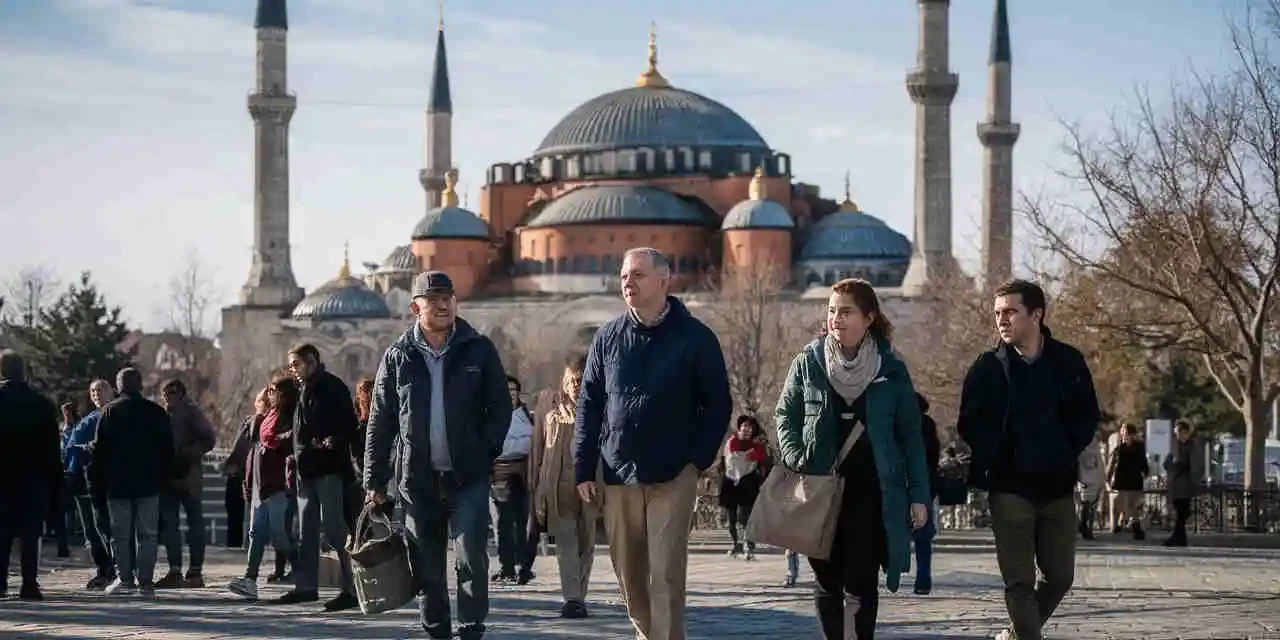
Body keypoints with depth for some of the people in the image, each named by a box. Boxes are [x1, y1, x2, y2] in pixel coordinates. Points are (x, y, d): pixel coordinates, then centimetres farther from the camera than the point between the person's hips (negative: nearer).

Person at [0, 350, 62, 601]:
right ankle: (29, 584, -3)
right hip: (34, 477, 0)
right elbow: (53, 448, 2)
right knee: (30, 532, 1)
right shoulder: (42, 404, -1)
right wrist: (56, 480, 6)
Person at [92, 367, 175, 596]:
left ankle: (124, 579, 0)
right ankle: (145, 580, 0)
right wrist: (165, 479, 13)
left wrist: (96, 484, 1)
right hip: (149, 483, 1)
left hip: (117, 483, -1)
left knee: (121, 534, 4)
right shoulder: (157, 412, 4)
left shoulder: (110, 411, -2)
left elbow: (99, 449, -3)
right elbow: (168, 449, 6)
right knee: (148, 534, 4)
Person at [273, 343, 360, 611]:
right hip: (307, 470, 10)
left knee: (334, 528, -11)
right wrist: (295, 461, 17)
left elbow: (349, 425, -14)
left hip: (329, 468, -10)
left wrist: (335, 441, -27)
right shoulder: (307, 391, 21)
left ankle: (351, 589, -10)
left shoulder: (332, 388, -6)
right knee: (307, 531, 13)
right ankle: (305, 586, 19)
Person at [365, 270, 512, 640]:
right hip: (417, 479, 2)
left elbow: (500, 406, 6)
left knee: (471, 559, -10)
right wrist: (374, 480, 4)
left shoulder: (478, 350, 3)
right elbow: (380, 422, 7)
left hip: (468, 476, -2)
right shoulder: (398, 358, 6)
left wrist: (486, 450, -7)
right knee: (427, 566, 7)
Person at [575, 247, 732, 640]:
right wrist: (583, 470, 3)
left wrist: (699, 460, -7)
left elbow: (718, 404, 1)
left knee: (666, 575, -8)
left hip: (672, 478, -3)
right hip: (618, 477, 4)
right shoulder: (608, 338, 7)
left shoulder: (695, 338, -2)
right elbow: (589, 406, 9)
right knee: (629, 575, 8)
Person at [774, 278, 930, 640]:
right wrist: (795, 458, -6)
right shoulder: (809, 363, 2)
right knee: (826, 579, 8)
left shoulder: (891, 370, 0)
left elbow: (910, 436, 4)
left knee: (862, 580, -6)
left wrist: (918, 495, 0)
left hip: (870, 490, -2)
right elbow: (785, 414, 12)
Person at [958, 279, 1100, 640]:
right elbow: (970, 424, 0)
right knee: (1019, 581, -5)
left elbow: (1088, 417, 7)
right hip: (1010, 488, -2)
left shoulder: (1068, 362, 1)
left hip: (1057, 487, 2)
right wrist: (997, 458, -11)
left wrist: (1067, 451, -6)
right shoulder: (987, 367, -1)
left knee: (1060, 577, 9)